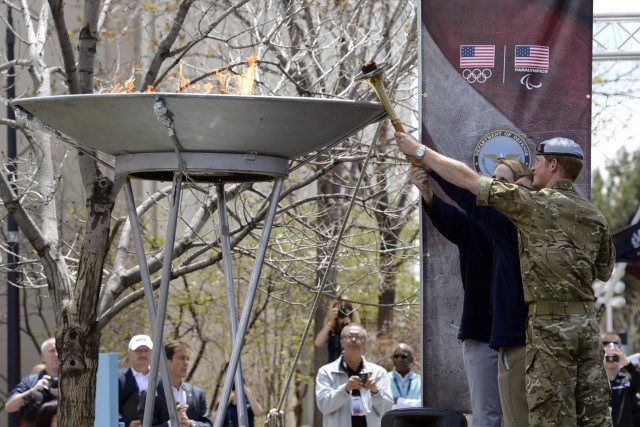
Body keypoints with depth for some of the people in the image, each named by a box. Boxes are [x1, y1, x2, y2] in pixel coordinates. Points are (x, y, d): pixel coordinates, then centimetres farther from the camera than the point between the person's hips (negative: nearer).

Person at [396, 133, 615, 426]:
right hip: (586, 322, 6)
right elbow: (604, 272, 22)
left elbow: (467, 179, -3)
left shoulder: (536, 204, -6)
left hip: (550, 324, -6)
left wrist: (420, 152, 6)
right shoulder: (595, 217, 12)